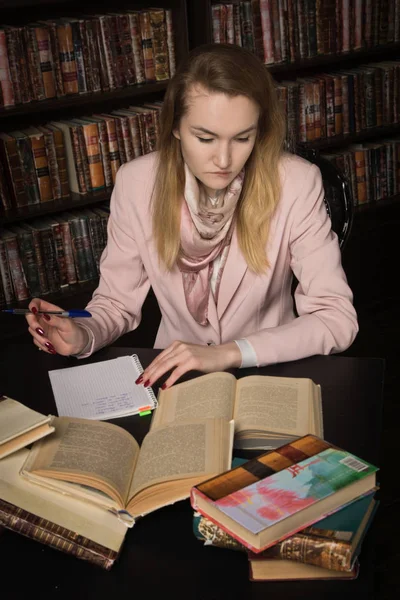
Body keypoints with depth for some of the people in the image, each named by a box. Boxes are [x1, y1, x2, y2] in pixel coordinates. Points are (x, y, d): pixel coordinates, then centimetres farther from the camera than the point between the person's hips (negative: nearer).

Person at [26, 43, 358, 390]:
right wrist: (83, 335, -21)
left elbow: (338, 318, -16)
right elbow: (117, 301, 1)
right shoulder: (137, 182, -10)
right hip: (175, 378, 2)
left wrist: (229, 353, -26)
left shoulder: (295, 183, -17)